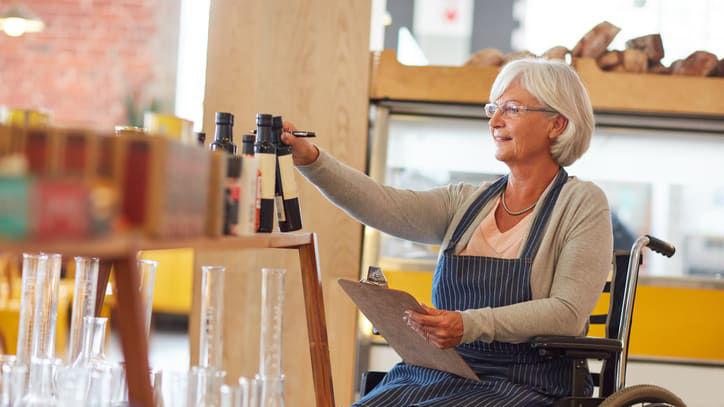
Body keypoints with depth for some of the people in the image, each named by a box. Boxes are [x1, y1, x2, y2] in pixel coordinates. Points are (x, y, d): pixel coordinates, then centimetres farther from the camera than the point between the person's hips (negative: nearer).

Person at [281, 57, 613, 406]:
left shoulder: (583, 204, -2)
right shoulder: (467, 202, 13)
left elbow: (567, 312, -12)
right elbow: (385, 206, -4)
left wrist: (470, 325, -25)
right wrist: (310, 159, -18)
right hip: (433, 374, 5)